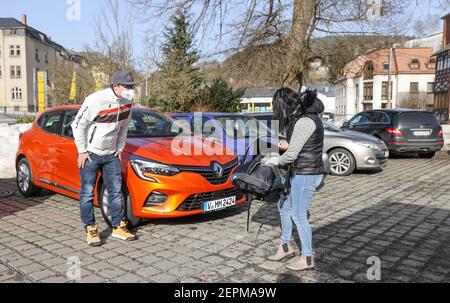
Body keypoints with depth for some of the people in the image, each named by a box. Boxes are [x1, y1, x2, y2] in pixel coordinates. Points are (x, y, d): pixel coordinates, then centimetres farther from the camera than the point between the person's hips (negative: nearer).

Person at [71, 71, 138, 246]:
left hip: (111, 154, 5)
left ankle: (118, 228, 15)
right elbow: (78, 125, -13)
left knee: (115, 191, 6)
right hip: (90, 153, -5)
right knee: (87, 193, 0)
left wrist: (120, 148, 7)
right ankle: (91, 230, 11)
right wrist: (82, 151, -11)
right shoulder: (96, 100, -21)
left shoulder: (127, 101, -3)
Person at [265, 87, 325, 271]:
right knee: (284, 207, 19)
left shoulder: (305, 121, -24)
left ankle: (307, 259, 19)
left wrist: (277, 161, -3)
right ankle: (286, 247, 34)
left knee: (298, 216, 2)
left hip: (306, 174, -10)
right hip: (299, 172, 10)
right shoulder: (305, 115, 8)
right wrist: (288, 145, 3)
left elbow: (291, 154, -22)